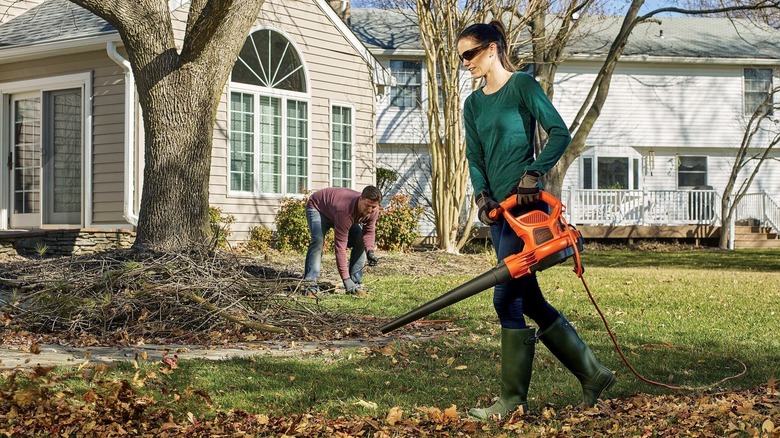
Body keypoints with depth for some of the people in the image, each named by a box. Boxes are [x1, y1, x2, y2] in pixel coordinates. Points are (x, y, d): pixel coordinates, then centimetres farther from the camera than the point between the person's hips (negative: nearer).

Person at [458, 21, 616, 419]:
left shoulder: (522, 85, -4)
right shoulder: (473, 104, 16)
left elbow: (560, 133, -11)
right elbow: (475, 159, 10)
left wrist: (532, 174, -20)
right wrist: (482, 195, -7)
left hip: (525, 204, -8)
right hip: (498, 208, 8)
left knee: (507, 298, -9)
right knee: (530, 300, 9)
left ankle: (513, 399, 0)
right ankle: (591, 374, 21)